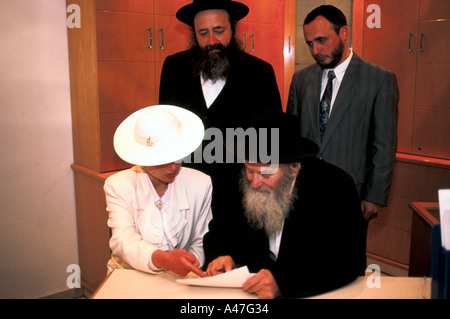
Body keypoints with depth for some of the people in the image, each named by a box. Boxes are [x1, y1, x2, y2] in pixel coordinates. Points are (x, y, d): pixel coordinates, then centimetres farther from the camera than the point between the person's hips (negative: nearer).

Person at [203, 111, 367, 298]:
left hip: (318, 292, -3)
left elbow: (349, 261, -21)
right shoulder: (241, 181, -5)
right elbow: (221, 230, 6)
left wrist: (283, 282, -34)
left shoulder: (335, 187, -16)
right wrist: (221, 255, -18)